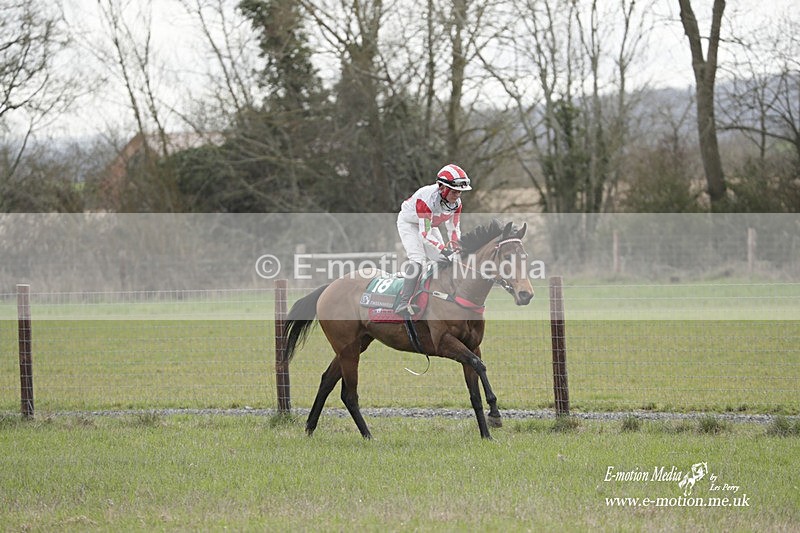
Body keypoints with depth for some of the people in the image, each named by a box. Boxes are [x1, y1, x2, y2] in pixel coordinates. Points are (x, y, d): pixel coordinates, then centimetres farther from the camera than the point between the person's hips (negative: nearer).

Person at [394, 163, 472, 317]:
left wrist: (456, 246, -23)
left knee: (443, 260, 0)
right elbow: (424, 233, -40)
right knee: (418, 259, -25)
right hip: (409, 223, -8)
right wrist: (443, 249, -48)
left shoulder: (456, 202, -16)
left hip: (430, 225, 8)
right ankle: (403, 303, -30)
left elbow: (454, 229, -5)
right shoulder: (427, 198, -39)